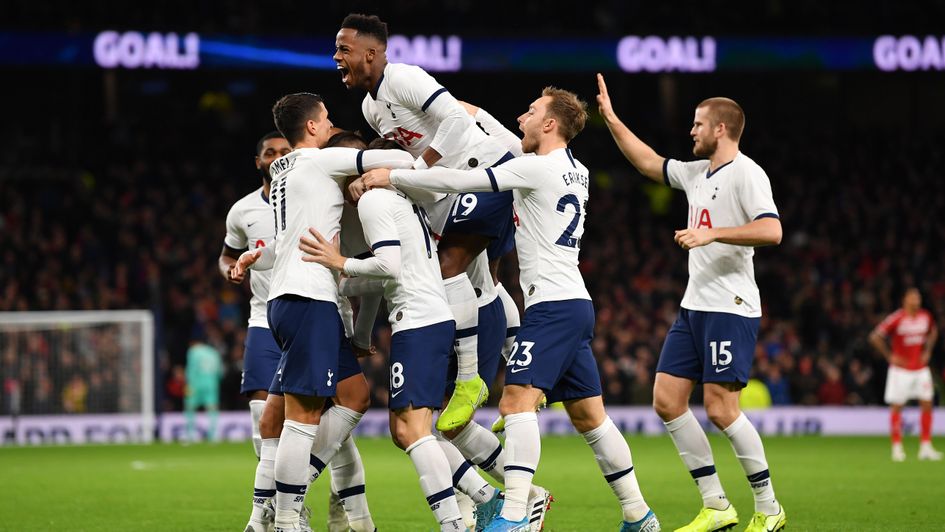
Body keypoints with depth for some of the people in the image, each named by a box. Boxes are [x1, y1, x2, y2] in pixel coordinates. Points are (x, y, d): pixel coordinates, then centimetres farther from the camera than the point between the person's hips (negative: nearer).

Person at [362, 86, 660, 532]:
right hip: (577, 305, 10)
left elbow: (460, 181, -12)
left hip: (552, 306, -9)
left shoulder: (537, 168, -10)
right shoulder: (575, 171, 16)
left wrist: (392, 176, -3)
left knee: (517, 401, -17)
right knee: (589, 416, 13)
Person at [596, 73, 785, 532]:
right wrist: (610, 118, 28)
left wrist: (712, 233, -26)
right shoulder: (697, 172, 16)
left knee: (720, 408, -13)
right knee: (667, 400, 3)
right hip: (694, 306, 9)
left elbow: (771, 231, -24)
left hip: (730, 309, -9)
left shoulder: (745, 173, -11)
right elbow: (649, 163, 31)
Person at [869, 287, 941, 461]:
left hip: (921, 368, 5)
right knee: (896, 407, -2)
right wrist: (889, 356, -12)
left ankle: (926, 447, 7)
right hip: (901, 369, -5)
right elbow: (875, 337, -15)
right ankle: (897, 448, 5)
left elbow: (933, 331, 25)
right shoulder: (896, 319, -15)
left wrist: (927, 351, 12)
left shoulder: (925, 317, 2)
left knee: (927, 405, 1)